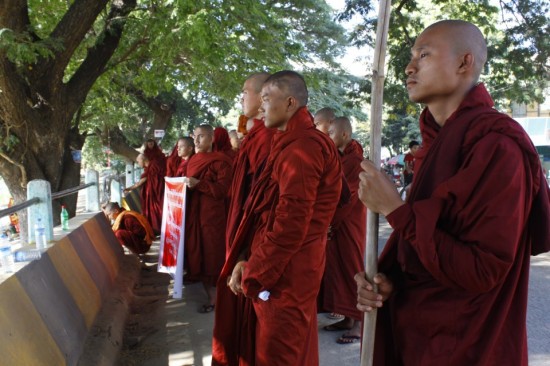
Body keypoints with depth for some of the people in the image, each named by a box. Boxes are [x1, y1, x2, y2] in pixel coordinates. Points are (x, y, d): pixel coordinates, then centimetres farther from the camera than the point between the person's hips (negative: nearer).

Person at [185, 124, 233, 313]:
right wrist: (185, 184, 6)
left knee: (212, 254, -3)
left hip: (212, 215, -8)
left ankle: (216, 297, 7)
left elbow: (223, 189, -16)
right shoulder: (193, 160, 15)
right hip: (193, 213, 8)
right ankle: (210, 294, 20)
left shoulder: (220, 161, -8)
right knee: (197, 252, 9)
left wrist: (198, 184, -22)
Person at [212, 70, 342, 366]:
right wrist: (246, 260, 5)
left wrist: (253, 273, -15)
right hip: (273, 268, 10)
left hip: (285, 274, -10)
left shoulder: (302, 147, -18)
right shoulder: (288, 144, 16)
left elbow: (291, 222, -24)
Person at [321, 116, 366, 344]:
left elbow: (350, 197, -18)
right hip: (336, 221, 8)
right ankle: (348, 318, 20)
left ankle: (359, 324, 6)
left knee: (351, 267, -3)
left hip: (349, 222, -8)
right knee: (337, 267, 10)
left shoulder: (355, 160, -15)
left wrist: (331, 221, -14)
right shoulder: (340, 157, 11)